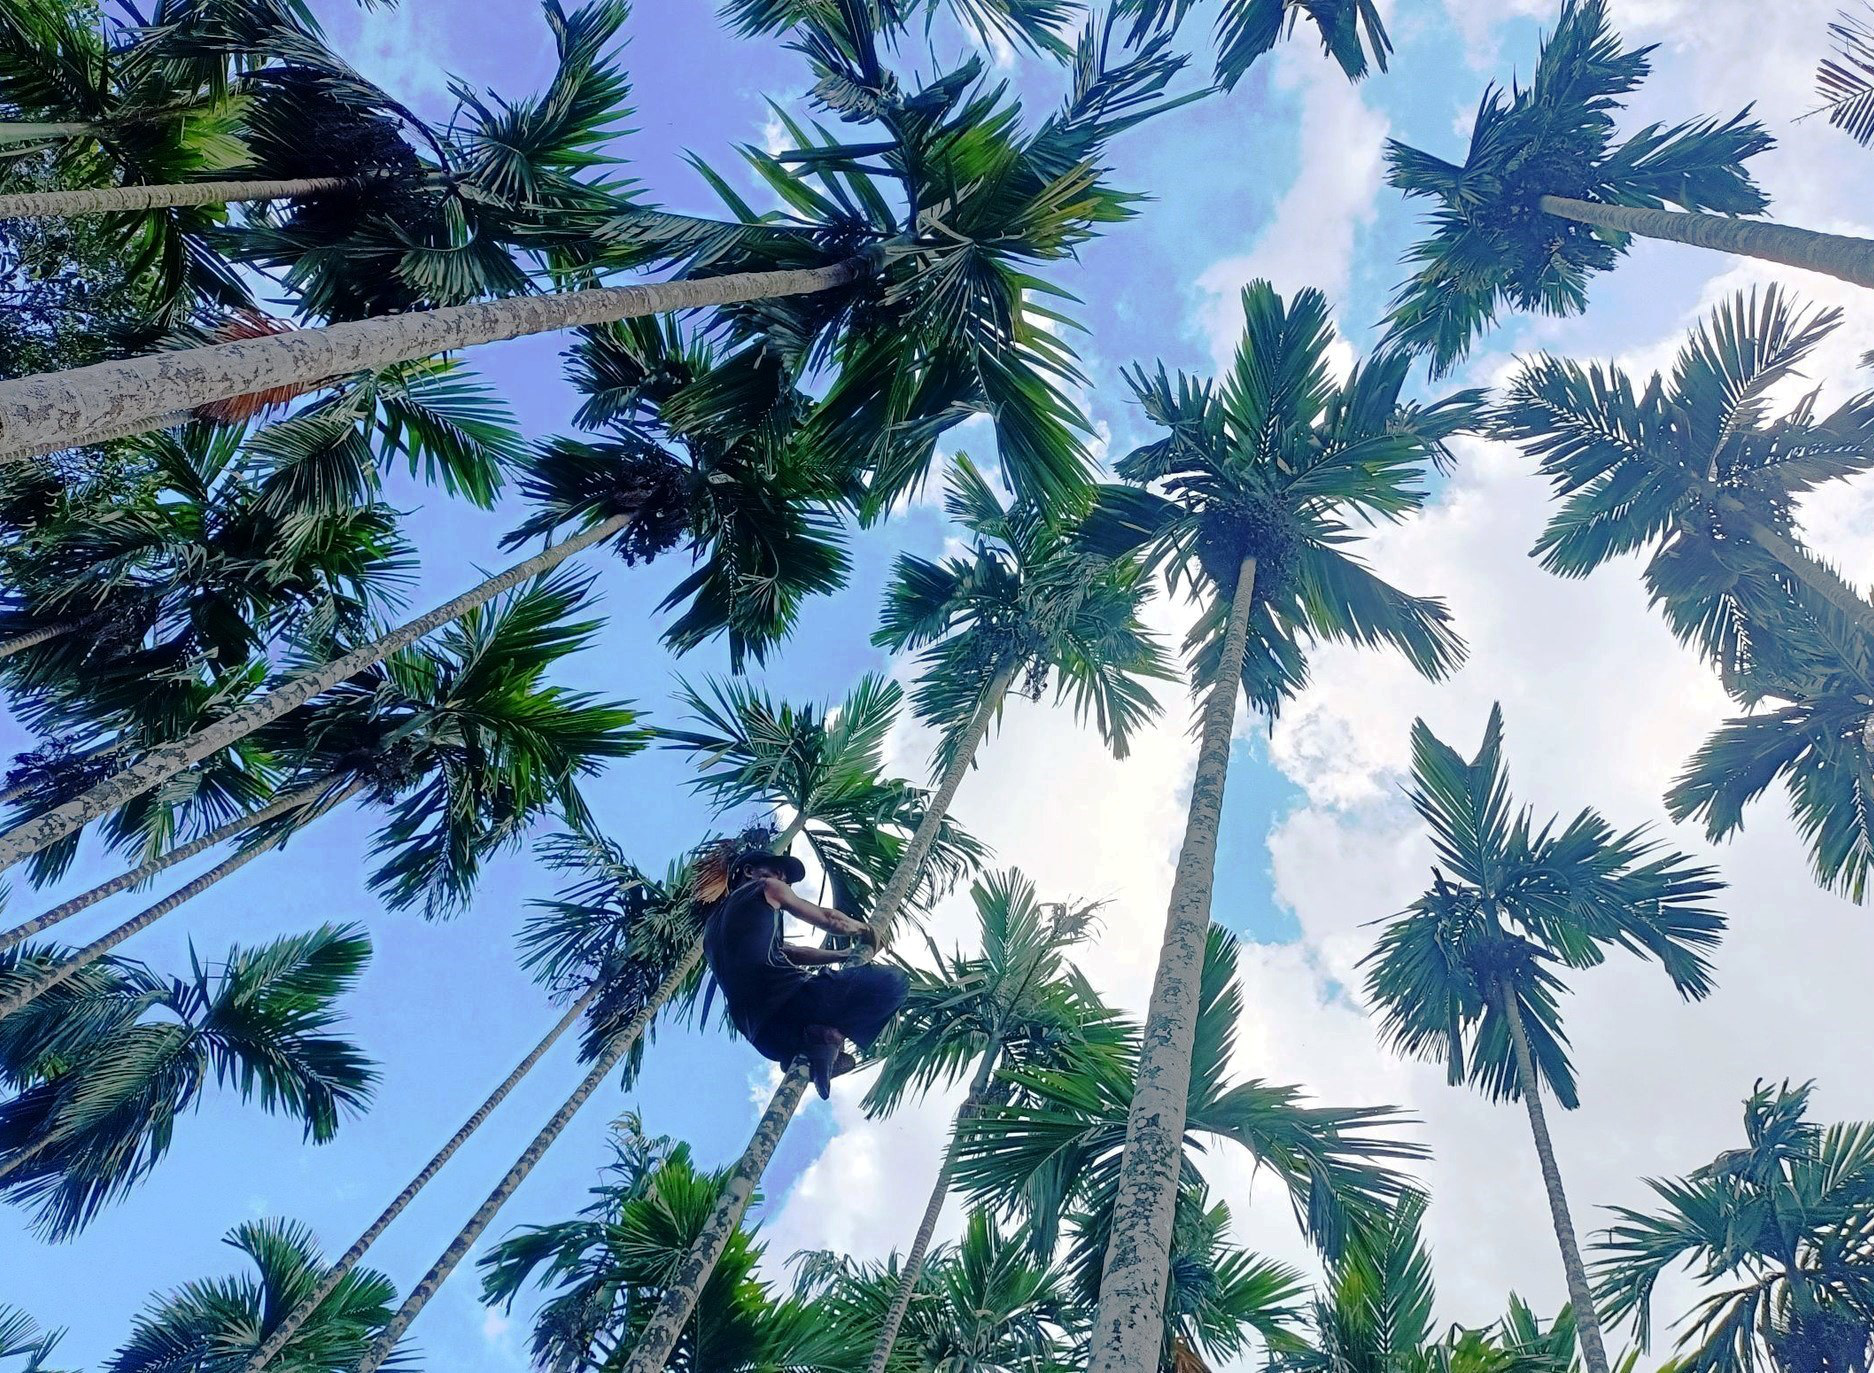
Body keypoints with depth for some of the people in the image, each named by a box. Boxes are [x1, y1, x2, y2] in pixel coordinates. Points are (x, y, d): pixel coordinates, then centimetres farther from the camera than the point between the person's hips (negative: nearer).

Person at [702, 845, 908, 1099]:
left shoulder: (715, 923, 31)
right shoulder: (767, 888, 12)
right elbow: (825, 918, 18)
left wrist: (844, 955, 34)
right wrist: (863, 929, 37)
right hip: (787, 997, -8)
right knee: (893, 983, -6)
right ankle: (827, 1034, -16)